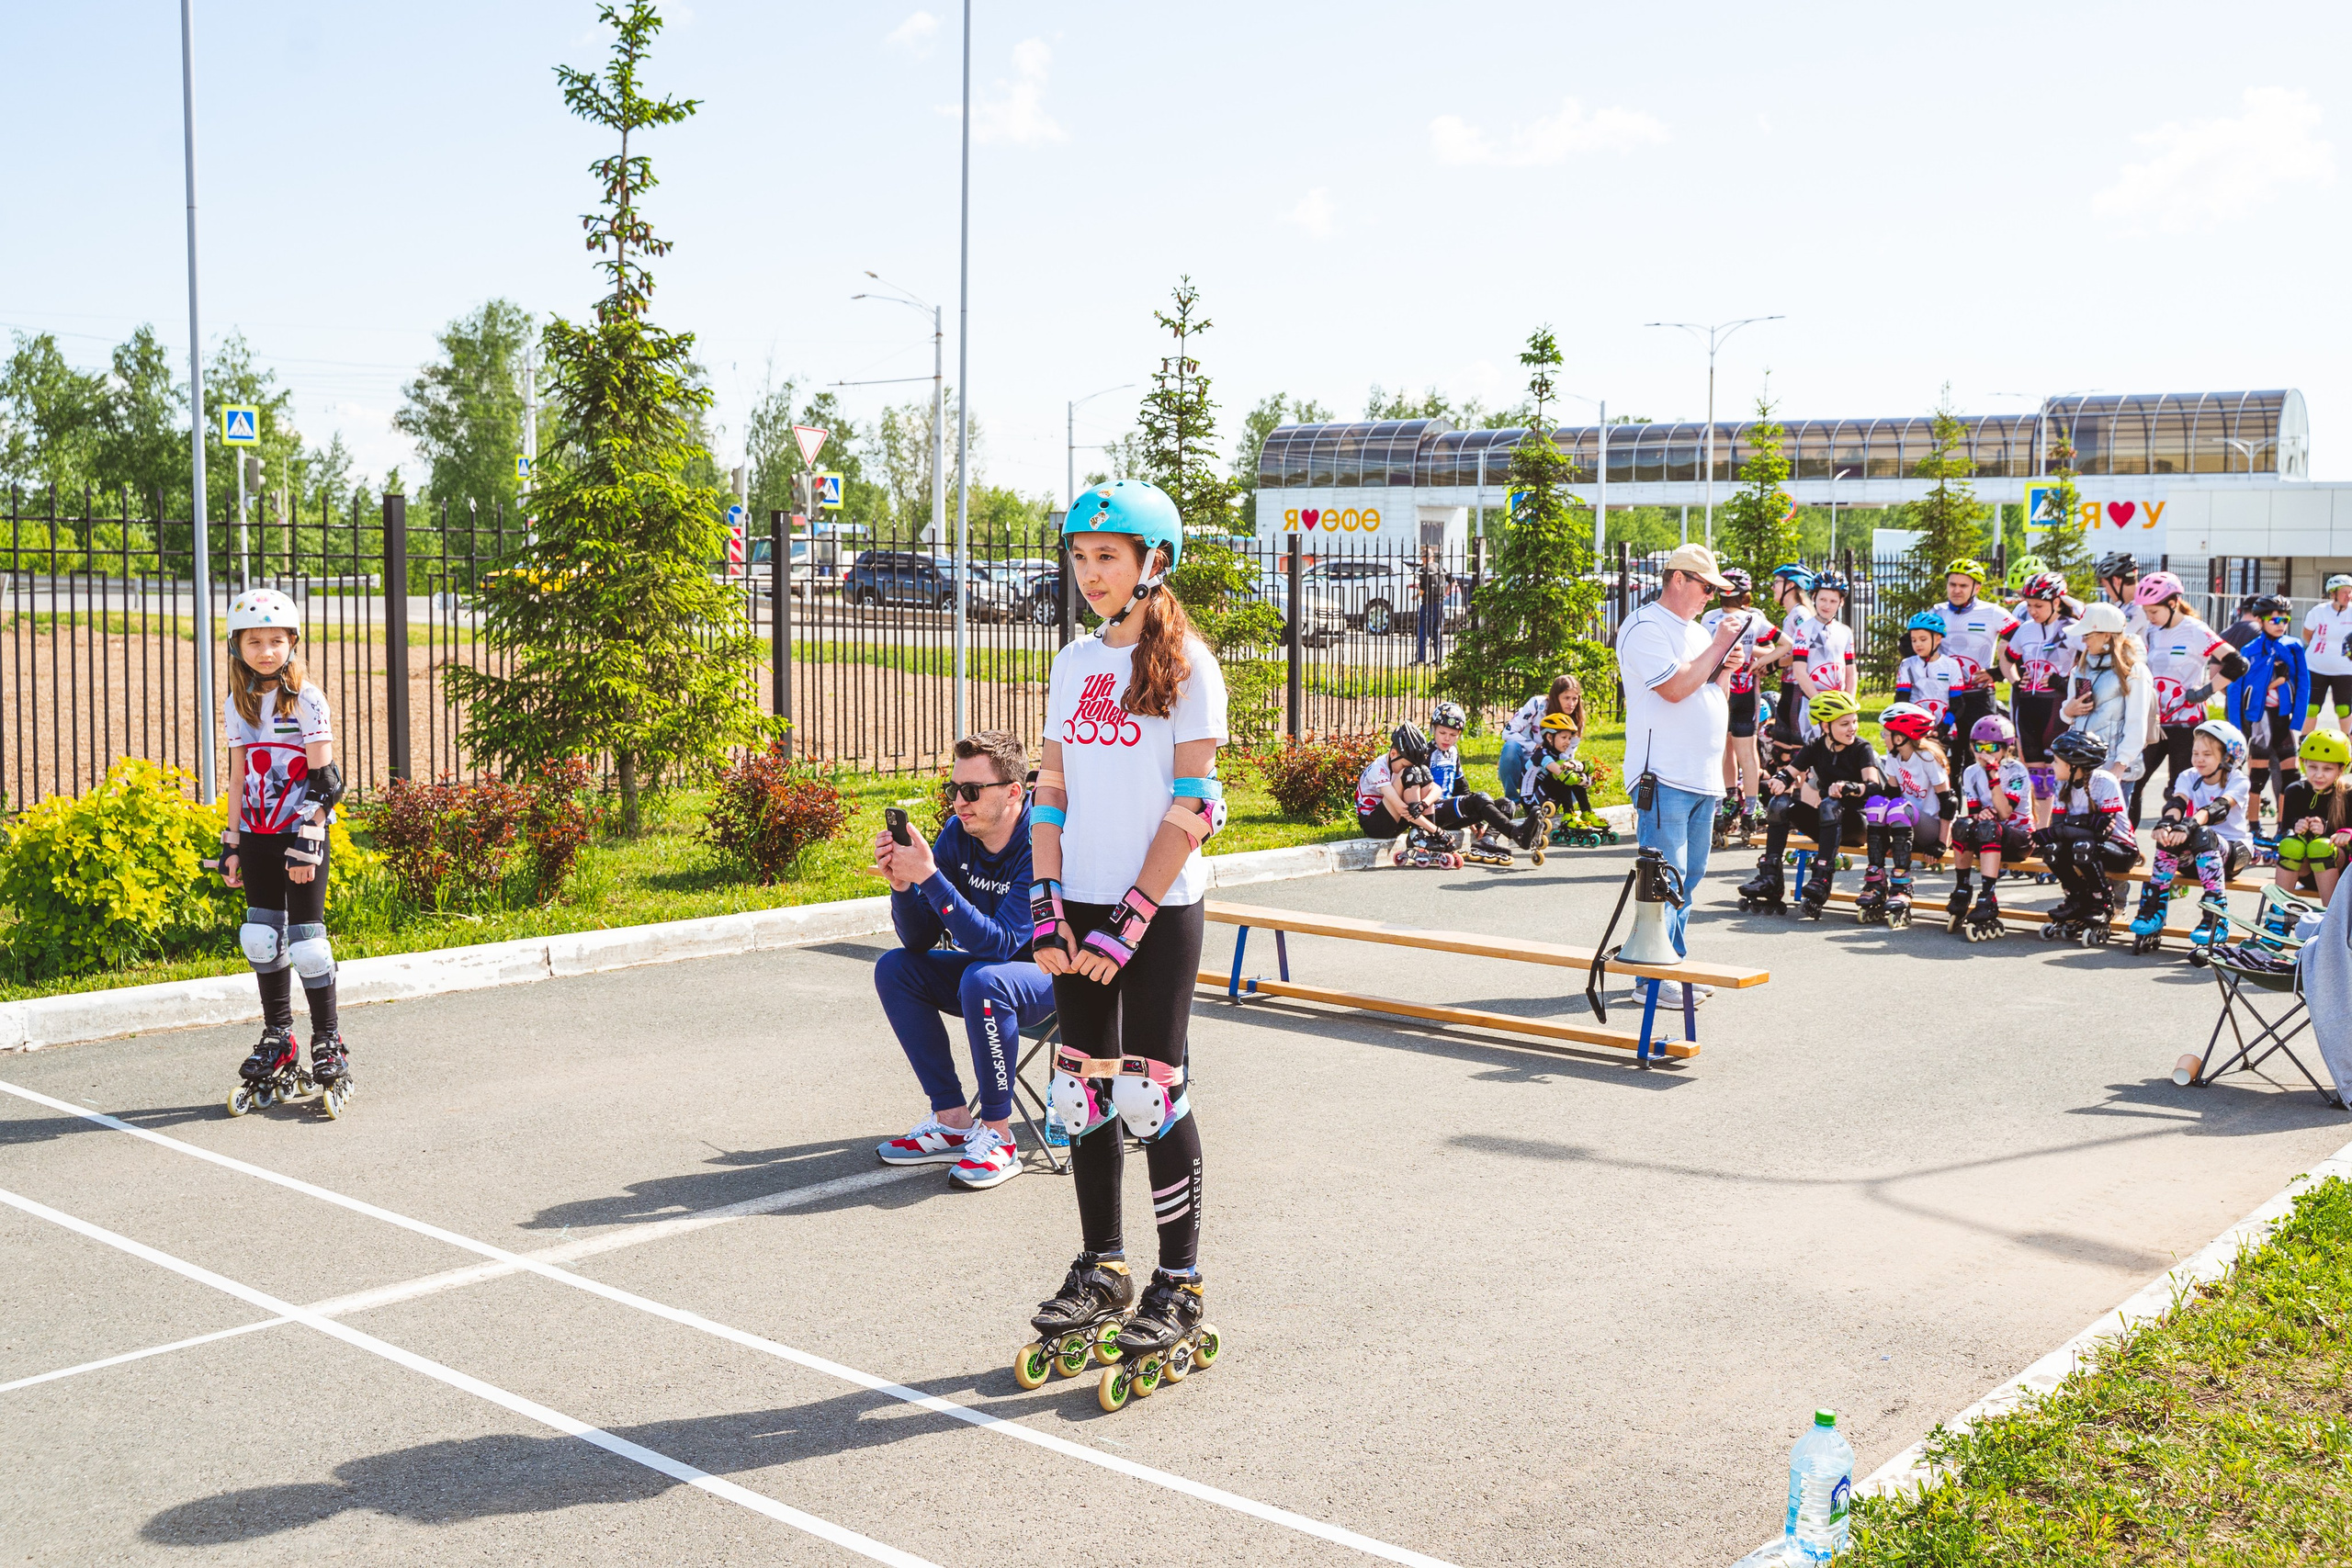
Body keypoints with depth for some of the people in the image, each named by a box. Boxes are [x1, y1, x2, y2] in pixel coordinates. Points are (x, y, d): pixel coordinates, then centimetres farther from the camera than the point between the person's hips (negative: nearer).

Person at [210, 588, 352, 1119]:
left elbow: (324, 780, -10)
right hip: (257, 837, 5)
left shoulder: (307, 701, -8)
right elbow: (239, 778, 14)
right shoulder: (236, 706, 9)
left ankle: (329, 1046, 6)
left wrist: (306, 843, -15)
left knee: (306, 941, -5)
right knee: (262, 937, 6)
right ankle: (277, 1043, 18)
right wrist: (230, 843, 10)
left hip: (303, 836, -5)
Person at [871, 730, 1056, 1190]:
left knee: (982, 980, -35)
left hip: (1056, 977, -8)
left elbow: (998, 942, -34)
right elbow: (919, 941, -5)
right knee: (895, 968, -6)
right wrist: (902, 883, -24)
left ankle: (998, 1137, -20)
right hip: (990, 965, 8)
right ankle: (953, 1121, -4)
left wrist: (929, 877, -38)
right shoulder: (958, 832, -7)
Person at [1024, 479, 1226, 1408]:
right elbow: (1053, 793, 12)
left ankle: (1179, 1292, 10)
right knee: (1083, 1089, 9)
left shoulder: (1185, 665, -6)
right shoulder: (1074, 664, 12)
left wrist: (1130, 922, -16)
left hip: (1159, 911, -6)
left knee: (1153, 1093, -4)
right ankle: (1101, 1271, 23)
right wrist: (1047, 907, 0)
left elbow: (1192, 807, -12)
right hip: (1080, 907, 6)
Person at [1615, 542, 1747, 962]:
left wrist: (1725, 668, 5)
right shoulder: (1645, 627, -8)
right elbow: (1675, 688, -19)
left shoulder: (1696, 630, 20)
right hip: (1664, 778, -9)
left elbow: (1714, 698, 25)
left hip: (1704, 779, 9)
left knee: (1690, 877, 12)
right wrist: (1718, 647, -9)